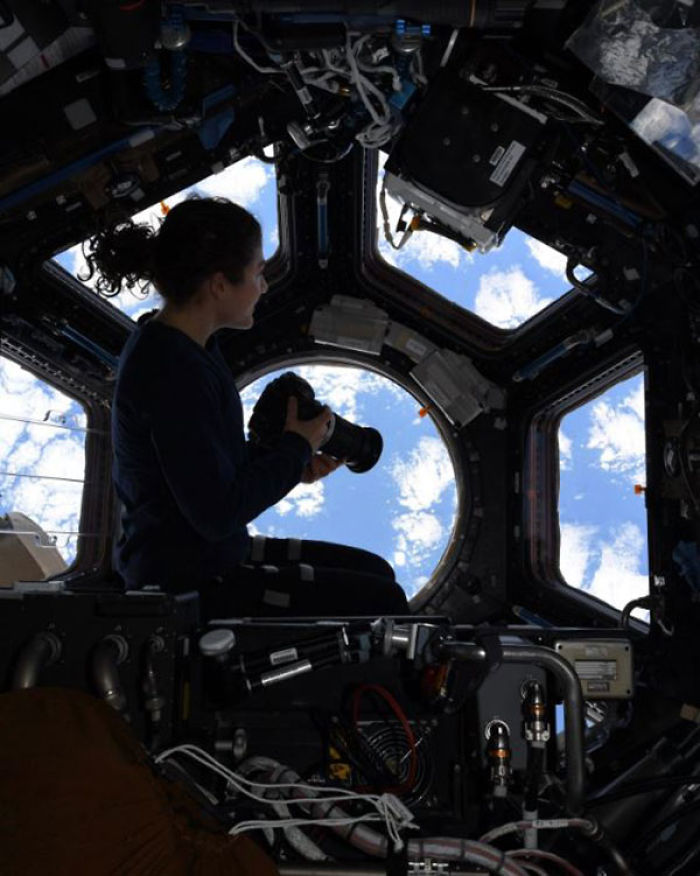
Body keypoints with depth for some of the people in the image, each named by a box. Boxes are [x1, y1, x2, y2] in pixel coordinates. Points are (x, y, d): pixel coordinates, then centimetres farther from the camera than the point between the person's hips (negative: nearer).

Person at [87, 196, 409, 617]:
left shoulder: (185, 348, 5)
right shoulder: (170, 374, -25)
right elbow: (216, 514, -25)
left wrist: (293, 466, 1)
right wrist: (295, 447, -12)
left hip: (211, 556, 10)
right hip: (186, 583, -10)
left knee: (374, 572, 14)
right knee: (382, 602, -7)